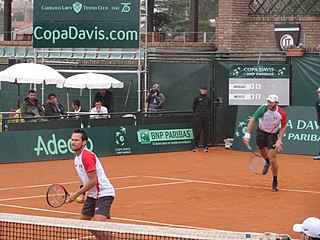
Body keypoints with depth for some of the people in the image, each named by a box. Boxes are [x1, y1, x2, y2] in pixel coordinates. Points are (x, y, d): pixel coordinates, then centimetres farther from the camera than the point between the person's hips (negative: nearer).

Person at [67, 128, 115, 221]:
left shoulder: (87, 156, -19)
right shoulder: (77, 159, 11)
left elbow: (93, 181, -22)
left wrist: (76, 194, -16)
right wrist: (81, 194, 7)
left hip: (104, 194, -10)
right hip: (92, 195, 10)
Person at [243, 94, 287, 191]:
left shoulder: (281, 113, -23)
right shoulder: (263, 109, -26)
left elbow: (283, 127, -6)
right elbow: (252, 121, -21)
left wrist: (279, 140, -17)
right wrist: (247, 135, -29)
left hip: (273, 135, -2)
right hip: (261, 133, 2)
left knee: (273, 160, -11)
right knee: (262, 152, 25)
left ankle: (275, 182, 8)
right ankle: (267, 162, 64)